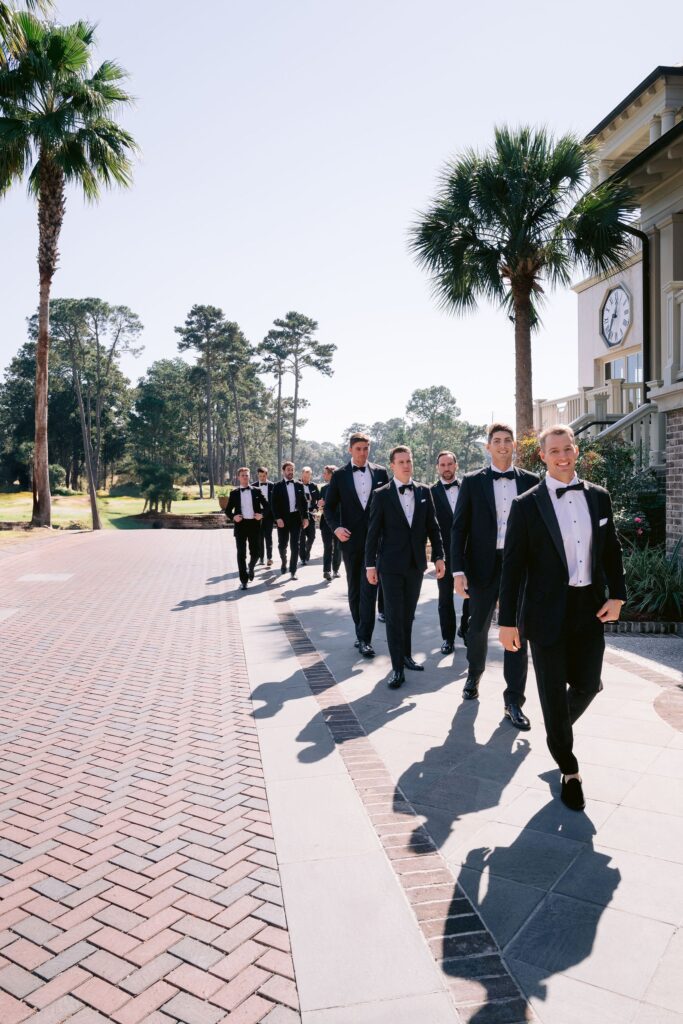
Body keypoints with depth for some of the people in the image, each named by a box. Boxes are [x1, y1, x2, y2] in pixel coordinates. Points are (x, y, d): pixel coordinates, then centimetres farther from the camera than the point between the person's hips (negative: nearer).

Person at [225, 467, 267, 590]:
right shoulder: (234, 493, 5)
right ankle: (243, 580, 5)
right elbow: (228, 510, 7)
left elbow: (265, 505, 10)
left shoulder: (256, 491, 6)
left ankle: (250, 567, 39)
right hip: (240, 524, -1)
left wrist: (261, 514, -9)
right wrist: (233, 517, -13)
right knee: (241, 554, -2)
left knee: (255, 552, 5)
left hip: (254, 524, 1)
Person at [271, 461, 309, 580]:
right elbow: (274, 504, -5)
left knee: (295, 545, -1)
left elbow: (304, 502, 8)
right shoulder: (277, 486, 0)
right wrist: (278, 518, -14)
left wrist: (305, 517, 1)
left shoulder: (299, 485, 7)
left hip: (296, 518, 1)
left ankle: (293, 571, 4)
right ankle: (284, 563, 36)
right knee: (282, 544, 7)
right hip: (283, 519, -1)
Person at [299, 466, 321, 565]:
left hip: (310, 514, 3)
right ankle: (303, 558, 8)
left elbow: (318, 499, 10)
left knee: (311, 536, 6)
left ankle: (307, 551, 33)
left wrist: (315, 508, -6)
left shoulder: (314, 486, 7)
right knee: (301, 537, 1)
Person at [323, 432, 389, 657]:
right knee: (355, 590, 11)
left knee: (369, 589, -7)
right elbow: (329, 506, 4)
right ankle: (361, 632, 24)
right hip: (351, 540, 1)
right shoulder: (340, 475, 3)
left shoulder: (380, 473, 5)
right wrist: (336, 528, -13)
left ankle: (364, 638, -5)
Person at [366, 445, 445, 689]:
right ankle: (397, 668, 2)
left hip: (416, 563, 3)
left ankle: (406, 655, 29)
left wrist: (439, 557, 1)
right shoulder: (382, 495, -4)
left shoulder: (424, 492, 5)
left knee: (408, 614, 14)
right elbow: (373, 532, -3)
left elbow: (433, 527, 7)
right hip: (391, 564, -3)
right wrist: (370, 564, -5)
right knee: (394, 616, -2)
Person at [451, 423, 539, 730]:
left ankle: (514, 700, 11)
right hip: (483, 565, 0)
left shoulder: (531, 481, 4)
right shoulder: (472, 481, 0)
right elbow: (459, 528, -2)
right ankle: (474, 676, 41)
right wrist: (458, 570, -9)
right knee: (478, 628, 15)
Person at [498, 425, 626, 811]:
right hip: (548, 612, -3)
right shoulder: (527, 504, -7)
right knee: (553, 692, 6)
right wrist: (508, 621, -8)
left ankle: (558, 731, 44)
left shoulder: (599, 497, 4)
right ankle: (569, 770, 26)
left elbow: (612, 549, 12)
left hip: (591, 609, 4)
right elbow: (513, 565, -7)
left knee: (586, 685, 11)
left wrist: (617, 595, 0)